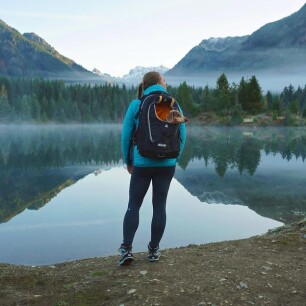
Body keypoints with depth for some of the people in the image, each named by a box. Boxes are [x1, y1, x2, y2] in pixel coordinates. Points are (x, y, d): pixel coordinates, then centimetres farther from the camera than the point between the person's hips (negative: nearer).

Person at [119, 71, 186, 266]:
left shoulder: (136, 105, -2)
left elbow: (126, 136, -3)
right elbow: (182, 134, 0)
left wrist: (128, 161, 8)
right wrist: (175, 159, 11)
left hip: (142, 163, -1)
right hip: (167, 164, 1)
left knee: (134, 205, 10)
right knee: (160, 205, 10)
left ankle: (127, 249, 3)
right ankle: (154, 249, 17)